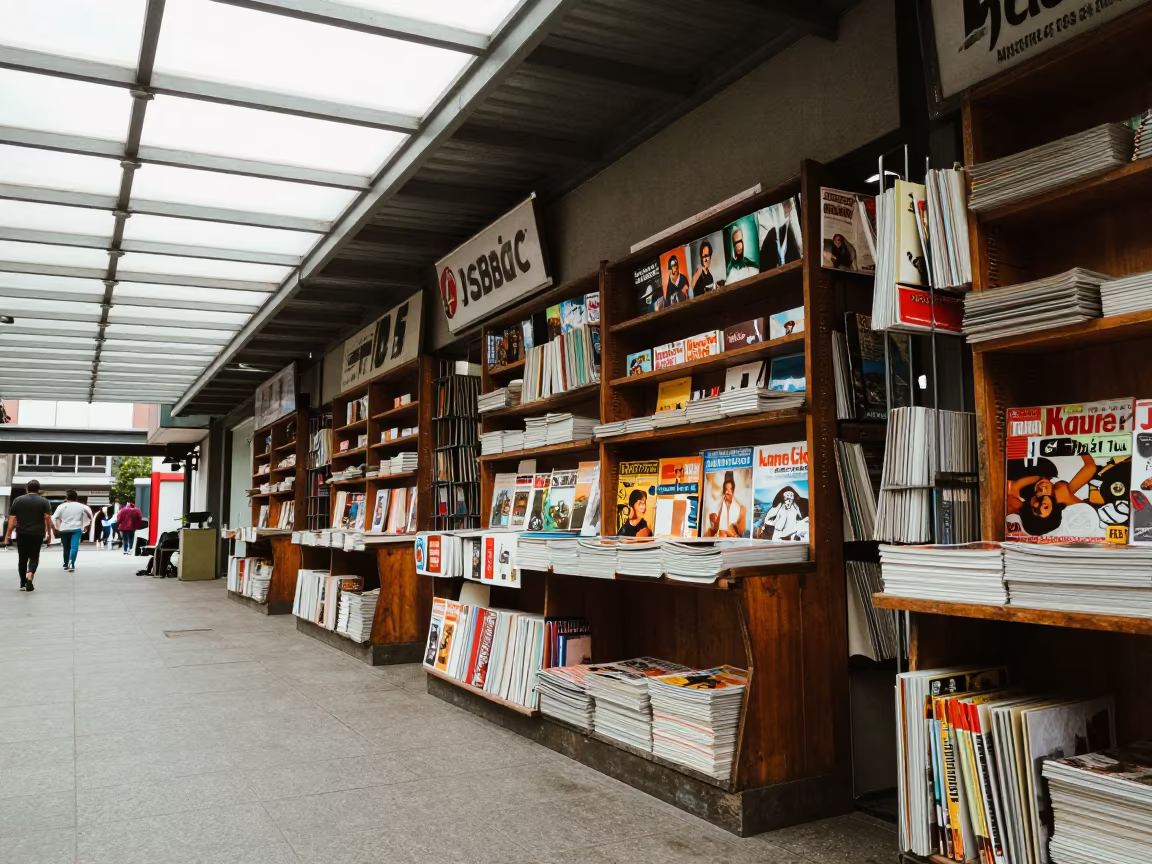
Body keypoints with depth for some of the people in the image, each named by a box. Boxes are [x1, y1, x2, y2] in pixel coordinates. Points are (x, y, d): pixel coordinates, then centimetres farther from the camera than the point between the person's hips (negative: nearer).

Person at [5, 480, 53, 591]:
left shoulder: (18, 500, 6)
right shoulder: (44, 501, 2)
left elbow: (12, 519, 1)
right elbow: (48, 518, -6)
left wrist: (8, 535, 3)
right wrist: (49, 534, 0)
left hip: (21, 534, 1)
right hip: (37, 534, -1)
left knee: (22, 558, 11)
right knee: (34, 557, 7)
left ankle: (23, 583, 14)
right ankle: (30, 574, -20)